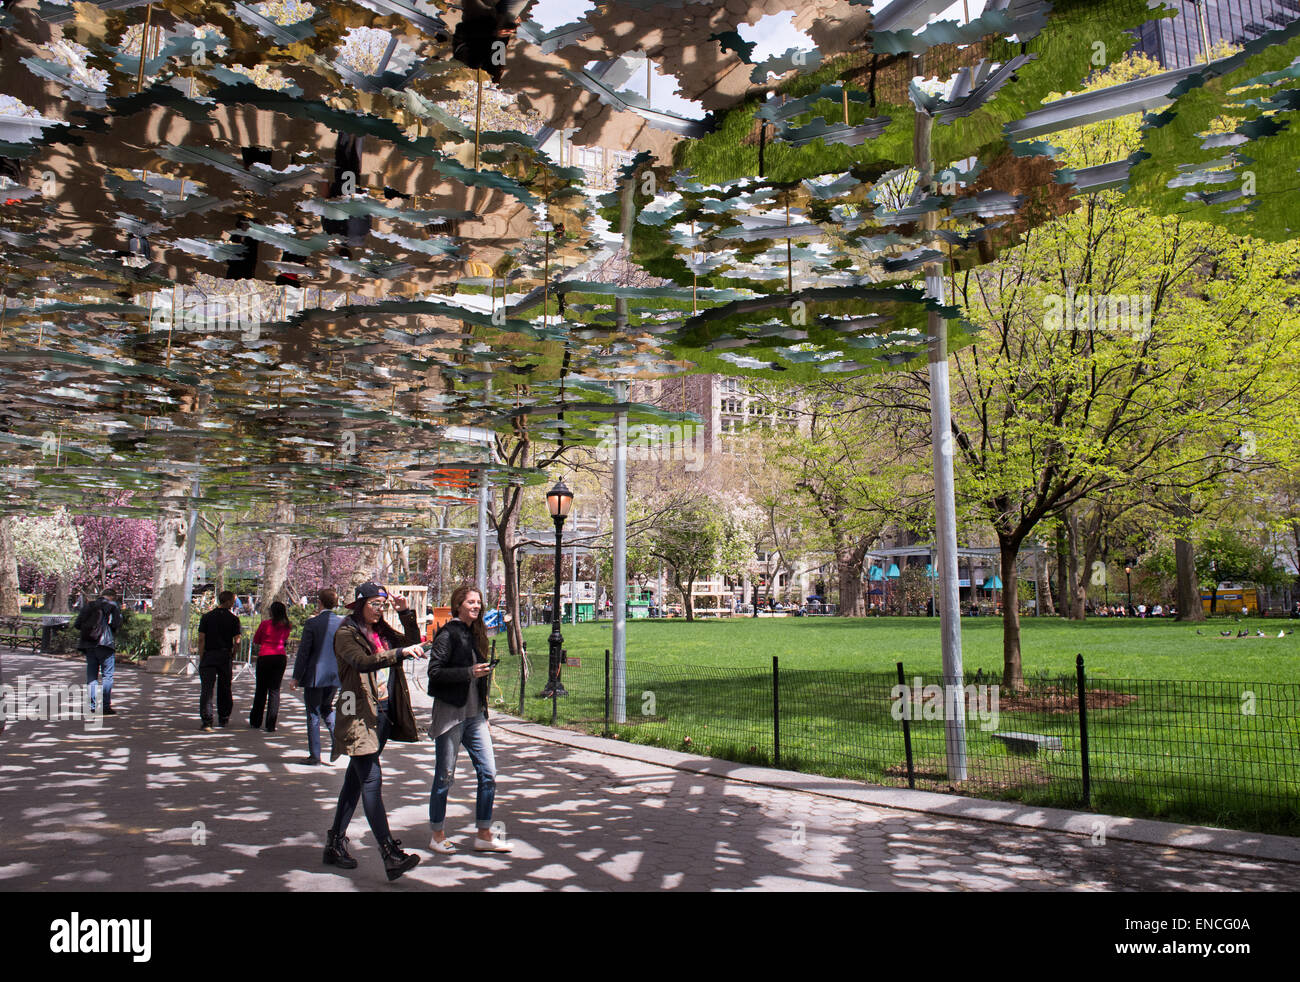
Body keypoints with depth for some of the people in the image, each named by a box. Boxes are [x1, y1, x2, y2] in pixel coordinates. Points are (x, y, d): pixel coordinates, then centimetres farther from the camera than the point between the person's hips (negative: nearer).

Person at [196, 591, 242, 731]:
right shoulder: (233, 619, -3)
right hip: (225, 656, 0)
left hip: (208, 656, 0)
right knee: (224, 688, 15)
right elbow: (237, 640, -6)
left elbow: (201, 639, -3)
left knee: (206, 689, -3)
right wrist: (233, 654, 12)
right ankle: (223, 718, 26)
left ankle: (206, 721, -14)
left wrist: (201, 658, 0)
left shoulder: (206, 617, 0)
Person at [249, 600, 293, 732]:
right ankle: (270, 725, 2)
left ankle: (256, 722, 22)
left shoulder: (265, 624, -6)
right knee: (275, 690, 6)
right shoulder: (286, 626, 3)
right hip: (281, 657, 2)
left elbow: (255, 641, 5)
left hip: (265, 657, -2)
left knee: (261, 690, 11)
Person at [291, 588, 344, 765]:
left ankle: (315, 756, 10)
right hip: (334, 675, 4)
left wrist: (296, 677, -1)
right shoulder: (343, 623, -1)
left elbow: (303, 652, -10)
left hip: (315, 676, -4)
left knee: (313, 714, 6)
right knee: (327, 708, 24)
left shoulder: (312, 623, -13)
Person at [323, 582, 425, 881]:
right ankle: (390, 854, -16)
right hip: (359, 716, -7)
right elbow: (363, 662, -25)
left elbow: (414, 643, 18)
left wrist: (406, 613, 6)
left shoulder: (382, 631, 13)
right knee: (371, 780, -11)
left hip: (383, 713, 8)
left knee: (356, 779, 14)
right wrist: (401, 652, -35)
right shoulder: (346, 634, -8)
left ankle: (335, 844, 25)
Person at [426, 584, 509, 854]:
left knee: (488, 773, 3)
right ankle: (437, 836, 19)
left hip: (474, 715, 7)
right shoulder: (449, 634, -9)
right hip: (451, 715, -7)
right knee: (444, 777, 4)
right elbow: (434, 671, -17)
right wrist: (469, 672, -24)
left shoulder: (474, 634, 13)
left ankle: (484, 836, 12)